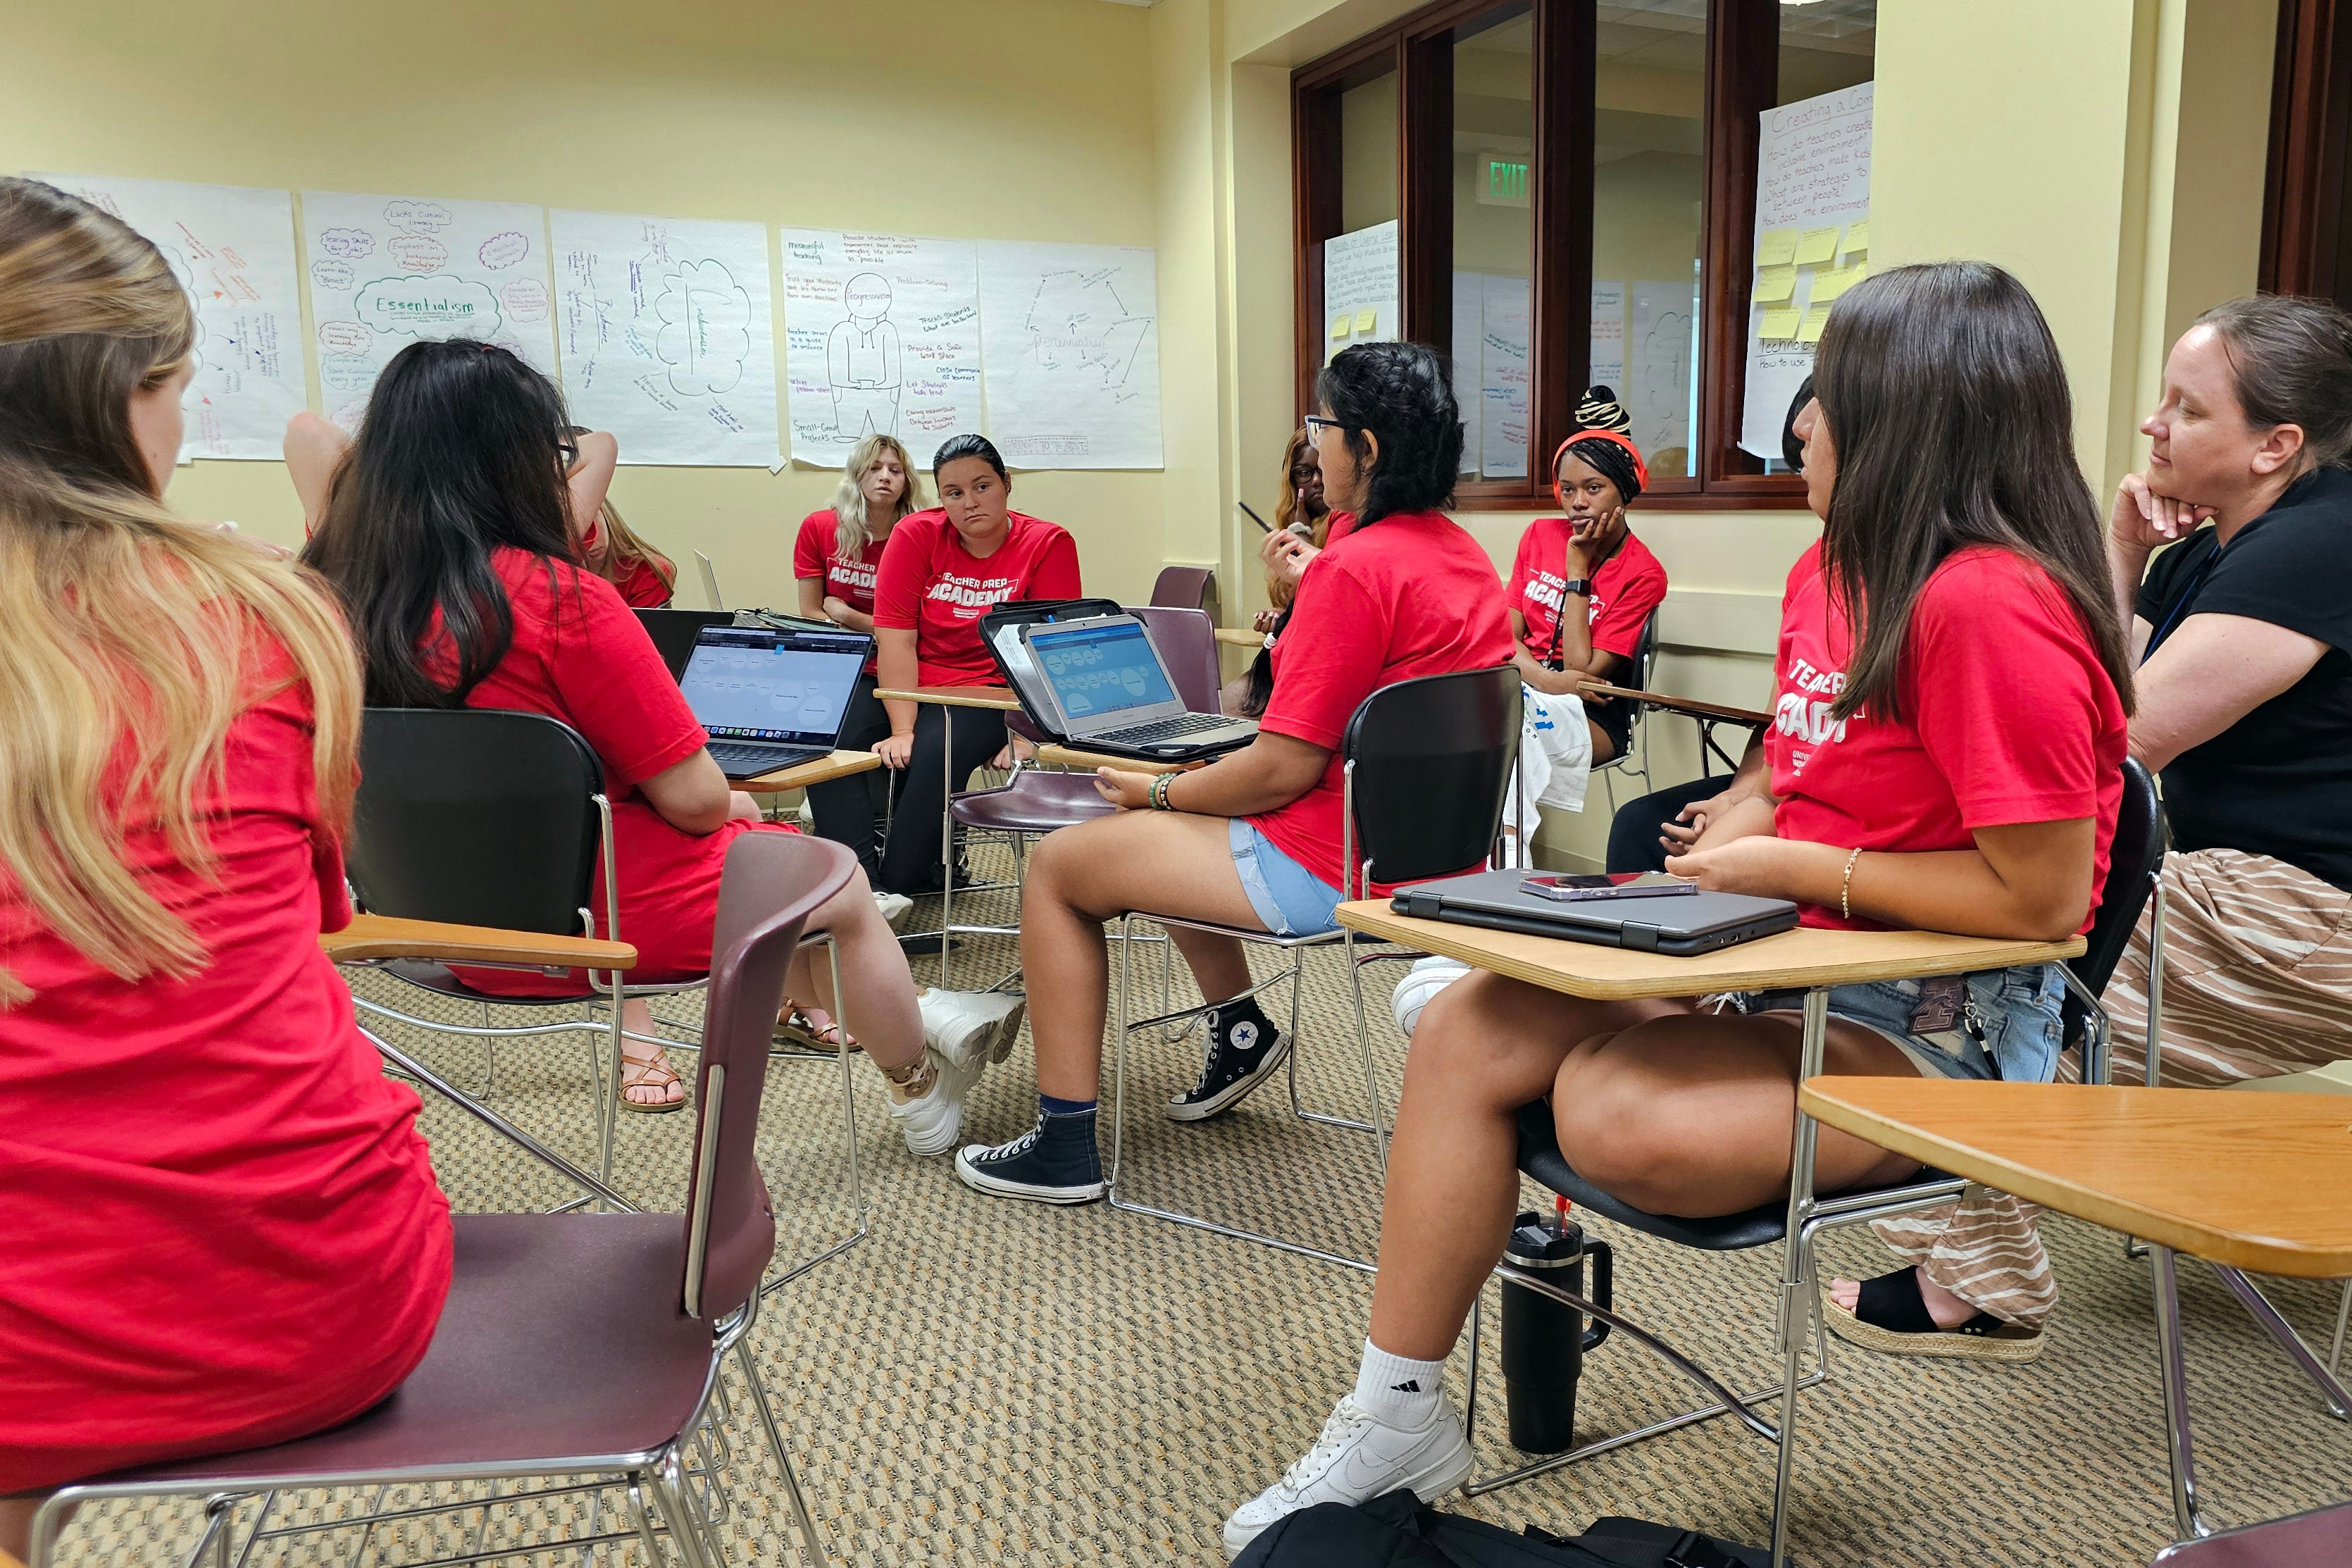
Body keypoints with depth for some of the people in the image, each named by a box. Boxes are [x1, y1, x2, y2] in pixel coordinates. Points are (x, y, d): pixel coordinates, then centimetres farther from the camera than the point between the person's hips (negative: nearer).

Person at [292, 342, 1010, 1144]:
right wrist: (735, 805, -2)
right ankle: (923, 1093, 38)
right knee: (844, 885, 17)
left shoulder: (341, 590, -9)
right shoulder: (557, 598, -26)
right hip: (592, 921, -8)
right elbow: (694, 799, -20)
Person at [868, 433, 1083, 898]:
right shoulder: (917, 534, -1)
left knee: (934, 754, -33)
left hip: (988, 693, -2)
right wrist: (902, 731, -16)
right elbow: (896, 637, -7)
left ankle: (897, 888, -20)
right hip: (909, 688, 3)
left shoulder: (1049, 544, -4)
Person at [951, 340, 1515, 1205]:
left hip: (1328, 866, -10)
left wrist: (1159, 793, -7)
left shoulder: (1356, 567, -23)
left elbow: (1284, 768, -22)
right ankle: (1239, 1029, 35)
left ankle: (1065, 1146, 11)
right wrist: (1306, 594, 16)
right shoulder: (1462, 553, 7)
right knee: (1167, 825, 29)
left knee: (1058, 862, 4)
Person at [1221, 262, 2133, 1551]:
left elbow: (2044, 896, -20)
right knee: (1466, 1035, -10)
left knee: (1617, 1114, -33)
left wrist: (1797, 869, -15)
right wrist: (1720, 860, 0)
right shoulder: (1830, 573, 10)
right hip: (1791, 975, 9)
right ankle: (1393, 1422, -3)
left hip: (1945, 1028, -8)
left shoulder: (1994, 606, -19)